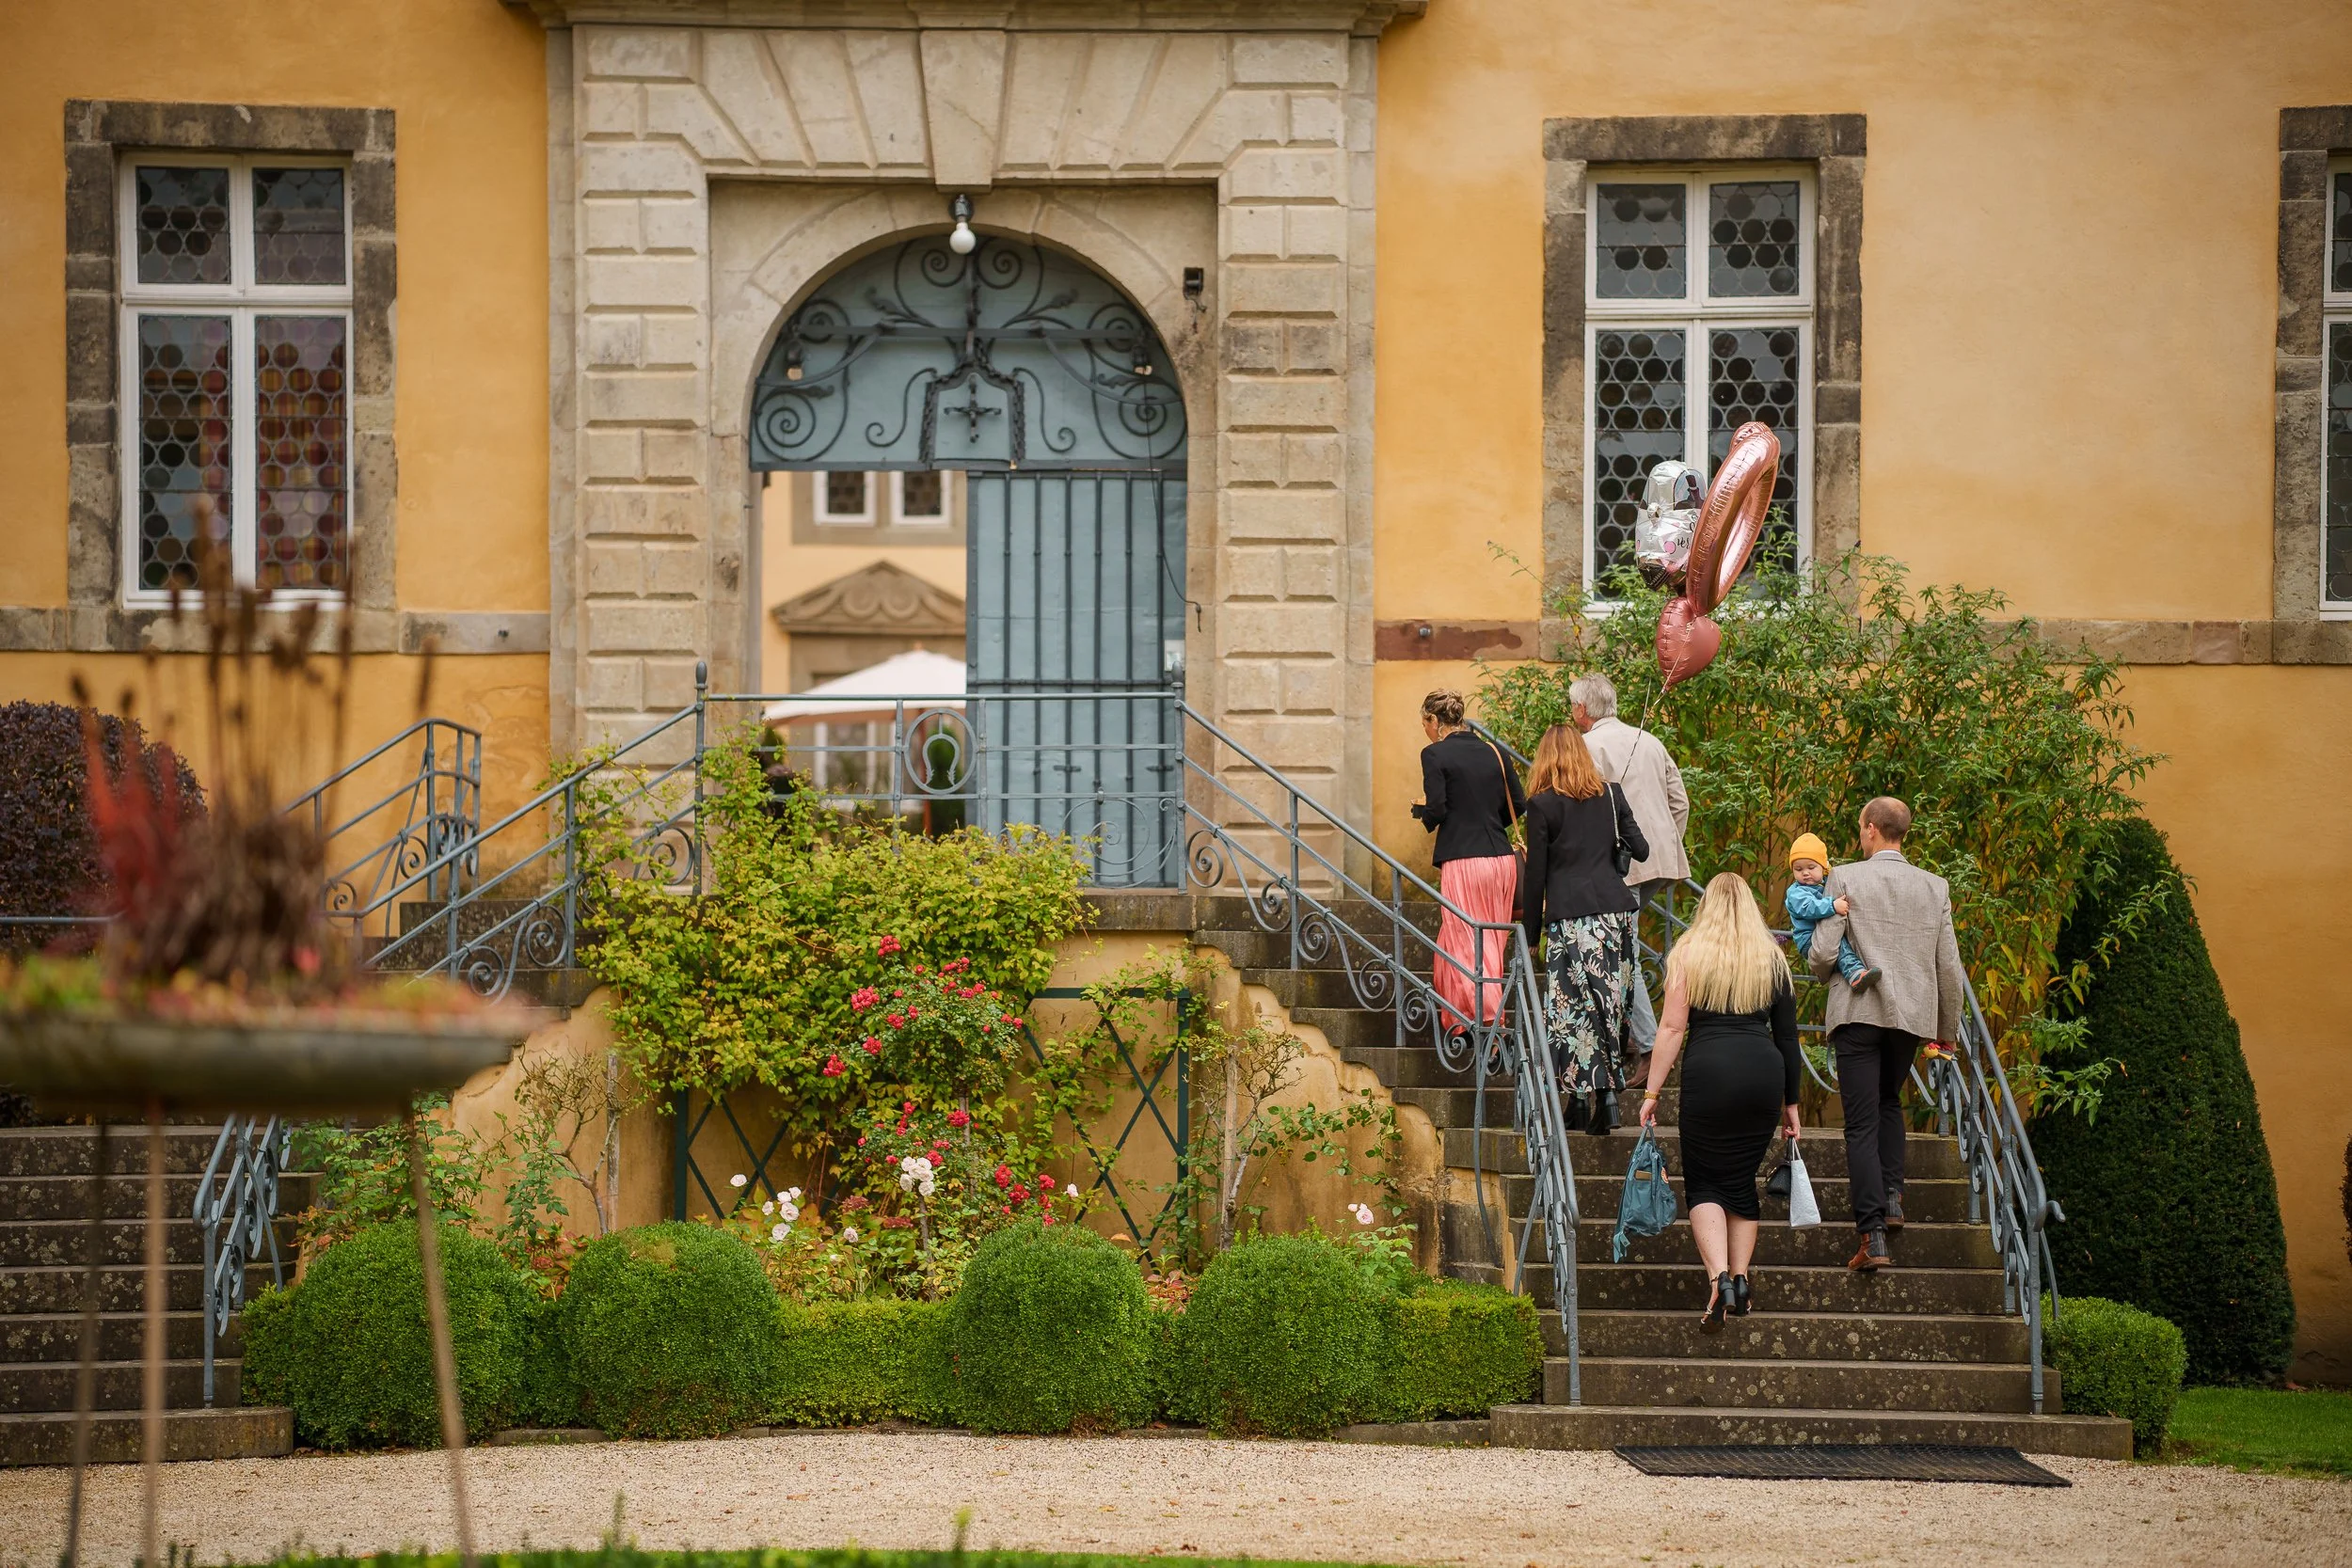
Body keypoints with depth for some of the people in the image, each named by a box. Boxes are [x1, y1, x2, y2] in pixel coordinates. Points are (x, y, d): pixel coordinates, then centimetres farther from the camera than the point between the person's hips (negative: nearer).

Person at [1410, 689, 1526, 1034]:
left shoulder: (1435, 754, -7)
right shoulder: (1493, 752, 10)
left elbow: (1436, 811, -14)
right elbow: (1519, 805, 10)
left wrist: (1420, 810, 8)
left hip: (1463, 860, -6)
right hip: (1502, 857, 6)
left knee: (1468, 945, -1)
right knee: (1492, 943, 14)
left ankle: (1487, 1017, -11)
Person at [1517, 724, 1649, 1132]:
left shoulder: (1542, 805, 0)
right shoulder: (1611, 795, 10)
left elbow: (1535, 873, 0)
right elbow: (1640, 849, 12)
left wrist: (1531, 931, 6)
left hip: (1569, 914, -4)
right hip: (1614, 908, 4)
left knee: (1572, 1005, -1)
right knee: (1609, 1002, 7)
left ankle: (1578, 1100, -2)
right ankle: (1608, 1097, 2)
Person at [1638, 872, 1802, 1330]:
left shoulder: (1689, 954, 4)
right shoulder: (1773, 958, 13)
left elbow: (1672, 1028, -2)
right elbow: (1788, 1036, 15)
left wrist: (1652, 1092, 1)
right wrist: (1790, 1102, 22)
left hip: (1709, 1070, -3)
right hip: (1764, 1071, 3)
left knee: (1704, 1183, 4)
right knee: (1742, 1180, 16)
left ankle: (1719, 1279, -15)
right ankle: (1740, 1280, 13)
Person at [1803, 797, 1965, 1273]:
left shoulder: (1846, 878, -6)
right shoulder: (1935, 887, 4)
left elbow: (1821, 953, -10)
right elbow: (1948, 966, 5)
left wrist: (1829, 974, 14)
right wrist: (1948, 1029, 17)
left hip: (1859, 1014, -4)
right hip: (1913, 1014, 4)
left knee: (1862, 1123, -4)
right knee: (1889, 1101, 29)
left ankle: (1873, 1235, -12)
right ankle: (1891, 1195, 16)